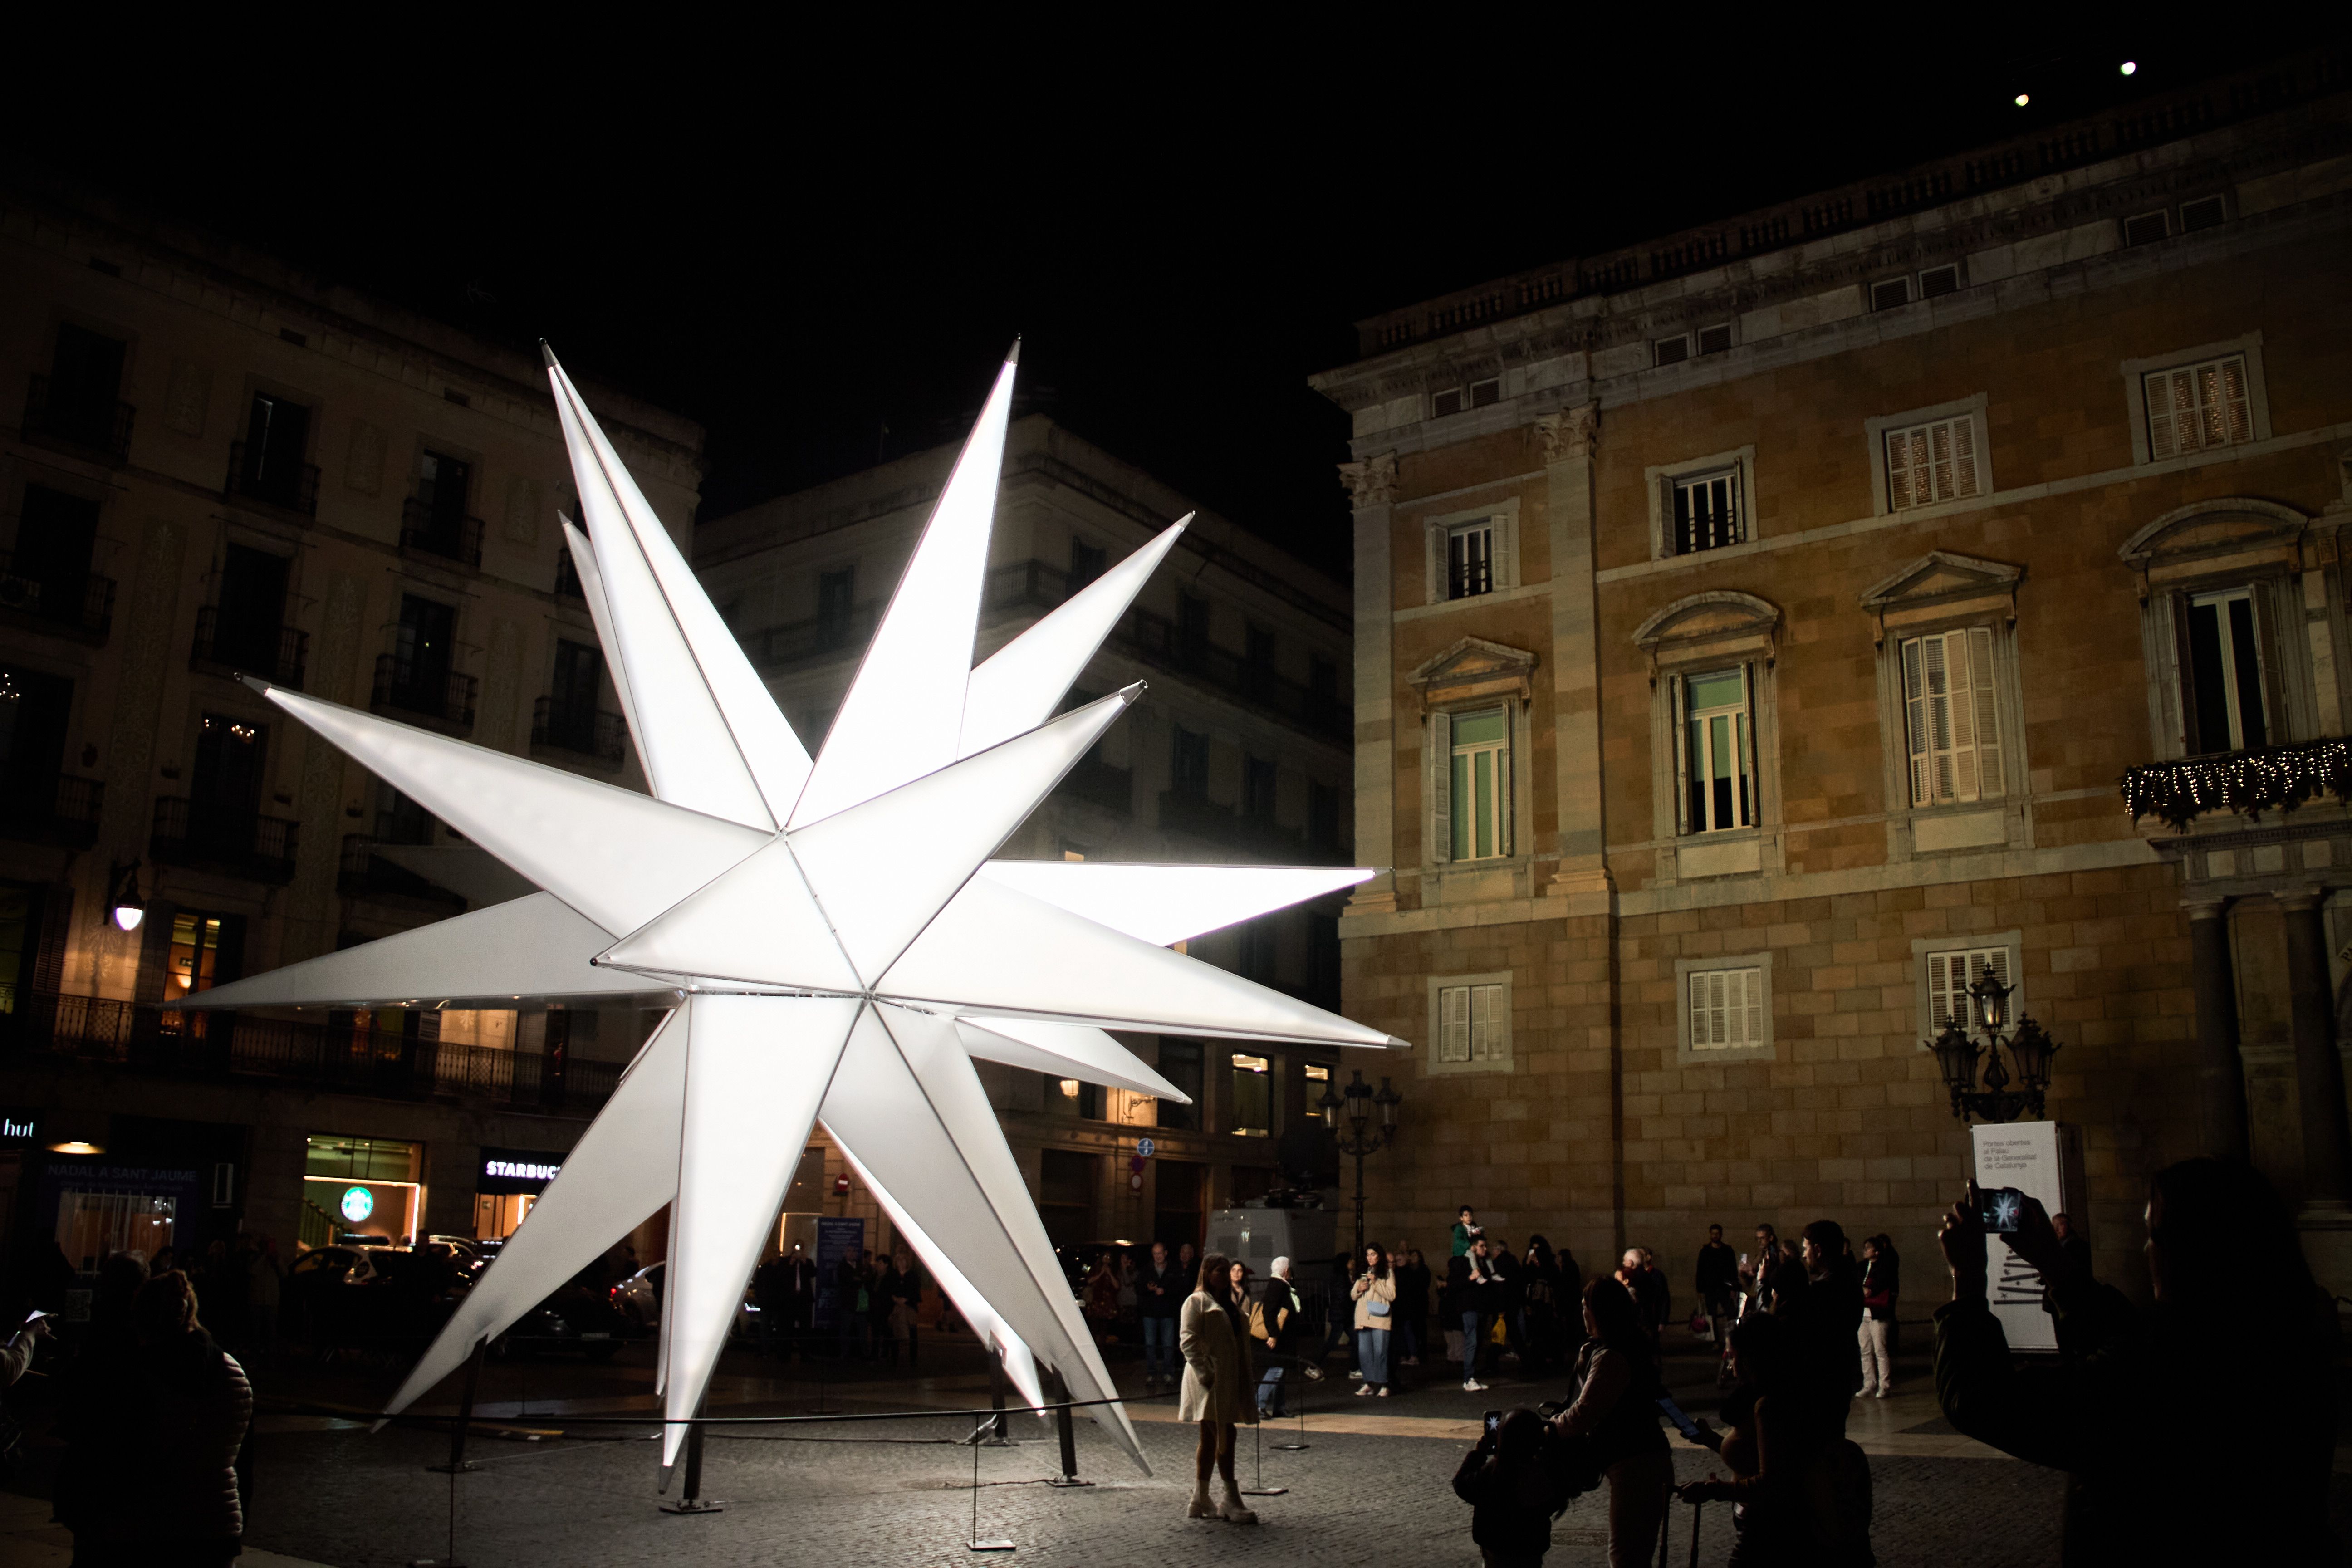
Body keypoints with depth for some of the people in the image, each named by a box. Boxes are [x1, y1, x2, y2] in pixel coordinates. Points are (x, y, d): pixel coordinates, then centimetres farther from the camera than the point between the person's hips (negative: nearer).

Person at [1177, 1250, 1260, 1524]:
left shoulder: (1230, 1304, 21)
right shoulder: (1197, 1301, -5)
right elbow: (1187, 1340, -14)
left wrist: (1247, 1377, 17)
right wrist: (1204, 1372, -23)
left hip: (1230, 1379, 8)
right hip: (1210, 1380, -8)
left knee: (1211, 1440, 10)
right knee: (1225, 1436, -11)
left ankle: (1201, 1501, 15)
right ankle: (1232, 1501, -8)